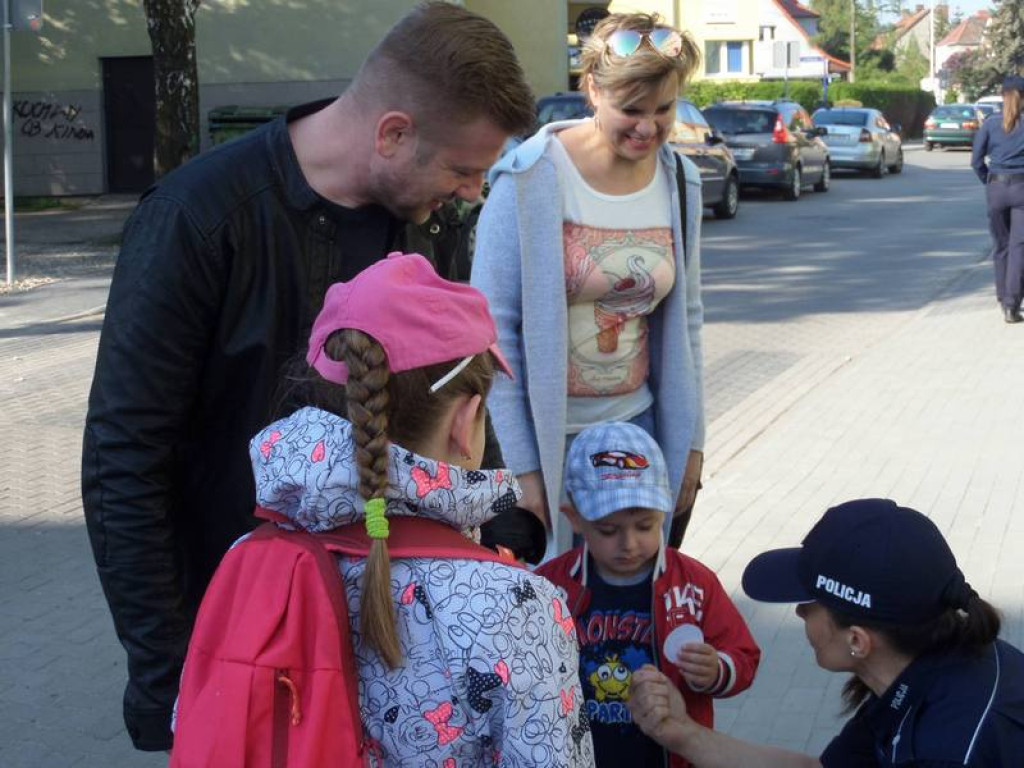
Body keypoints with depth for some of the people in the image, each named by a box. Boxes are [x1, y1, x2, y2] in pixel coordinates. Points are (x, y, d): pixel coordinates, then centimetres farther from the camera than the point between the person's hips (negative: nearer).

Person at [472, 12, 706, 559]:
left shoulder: (678, 183, 1)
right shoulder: (530, 181, -15)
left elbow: (685, 319, 10)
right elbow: (494, 329, -12)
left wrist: (690, 440, 10)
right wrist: (520, 464, -12)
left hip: (635, 426, 5)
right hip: (544, 434, -4)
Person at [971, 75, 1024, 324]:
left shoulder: (990, 123, 1)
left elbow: (976, 160, 1)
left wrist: (989, 181, 12)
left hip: (996, 188, 3)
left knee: (1001, 245, 17)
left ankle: (1004, 299, 27)